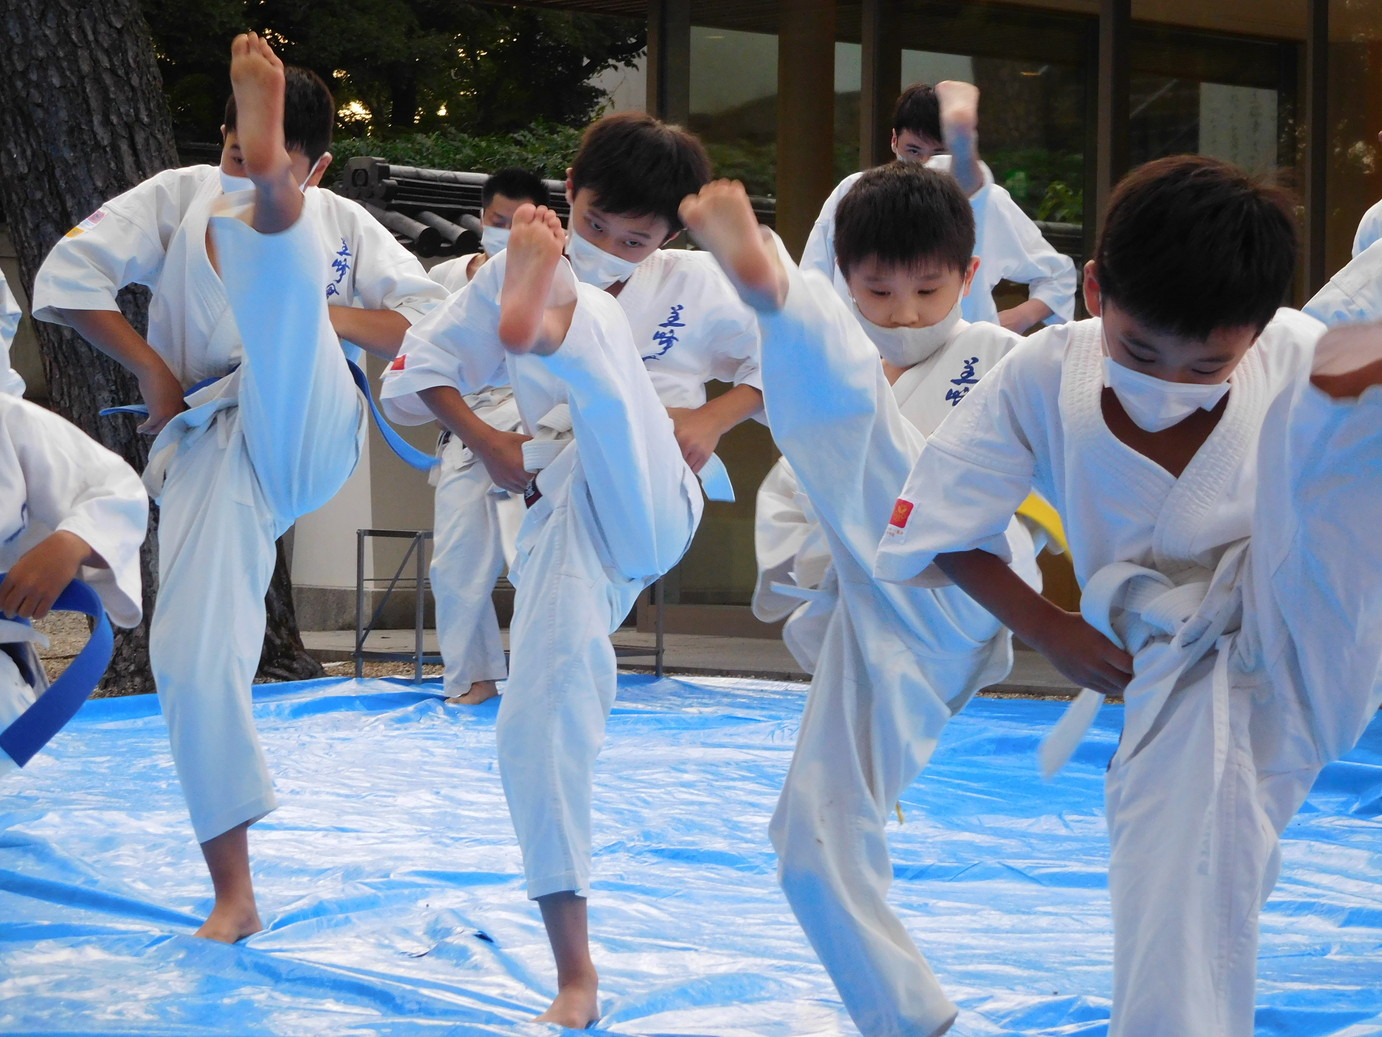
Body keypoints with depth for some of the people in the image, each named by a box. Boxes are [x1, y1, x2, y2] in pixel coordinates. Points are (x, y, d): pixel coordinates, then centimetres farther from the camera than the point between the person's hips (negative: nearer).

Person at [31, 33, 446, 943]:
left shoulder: (343, 226, 10)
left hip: (302, 432, -1)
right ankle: (233, 896, 1)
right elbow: (66, 278, 1)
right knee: (195, 659, -10)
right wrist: (151, 366, -3)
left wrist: (328, 316, -12)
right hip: (211, 448, 1)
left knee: (278, 275, -26)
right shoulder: (180, 196, 7)